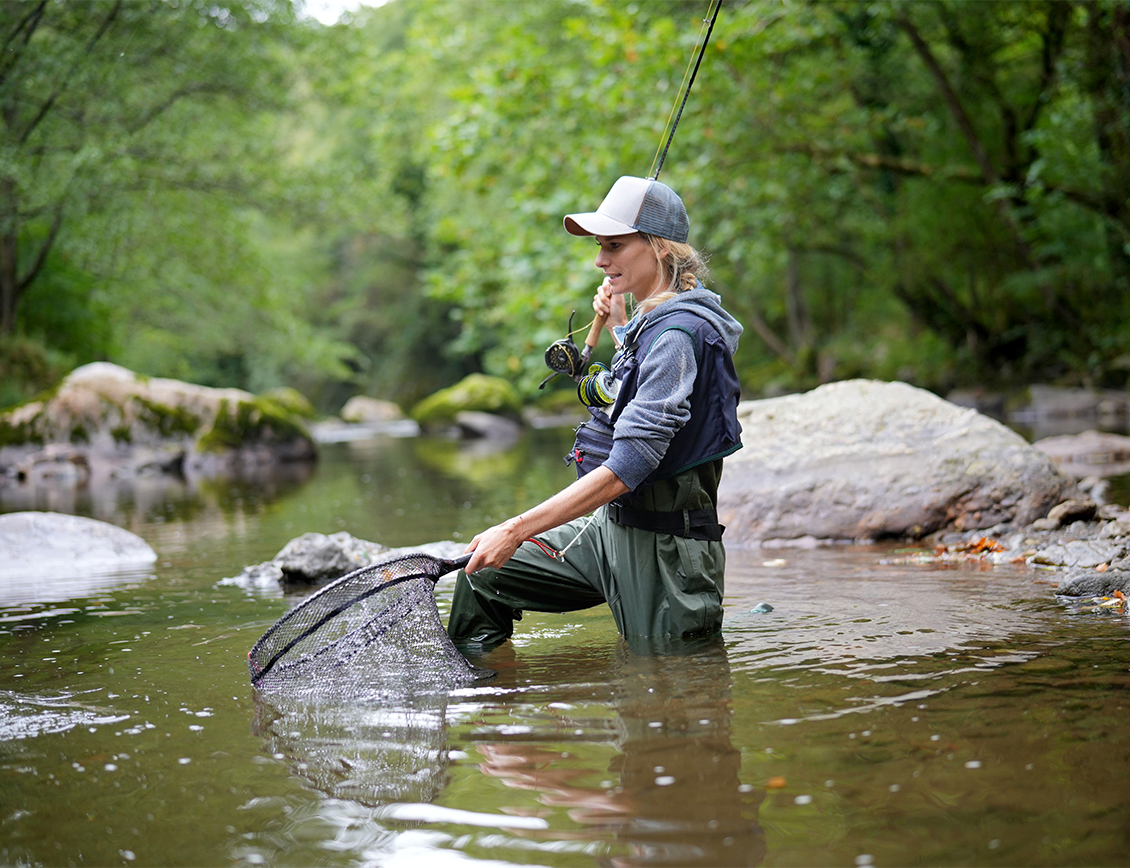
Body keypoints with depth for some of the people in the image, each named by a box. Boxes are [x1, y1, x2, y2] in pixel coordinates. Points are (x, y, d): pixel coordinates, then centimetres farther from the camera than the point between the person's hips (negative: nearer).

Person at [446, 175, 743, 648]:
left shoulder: (676, 334, -21)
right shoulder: (651, 322, 10)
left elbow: (627, 469, -28)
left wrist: (517, 530, -27)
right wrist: (619, 327, 23)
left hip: (662, 550, -10)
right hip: (613, 529, 10)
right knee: (483, 576, 7)